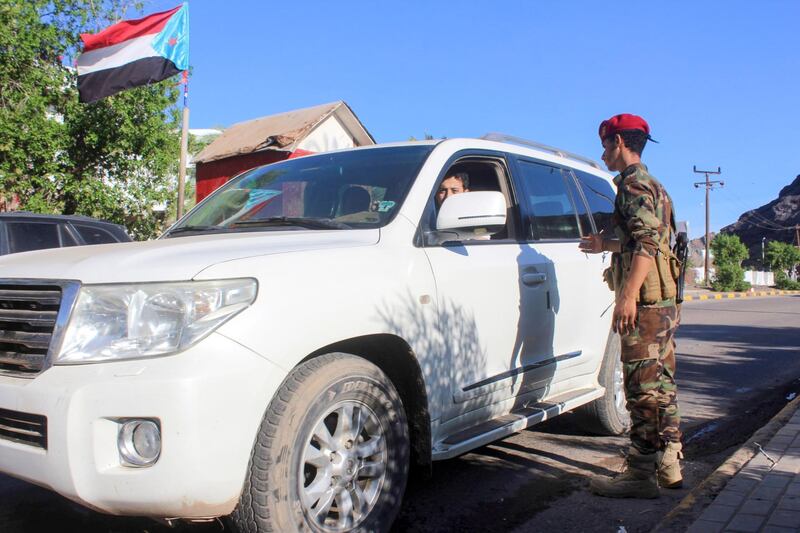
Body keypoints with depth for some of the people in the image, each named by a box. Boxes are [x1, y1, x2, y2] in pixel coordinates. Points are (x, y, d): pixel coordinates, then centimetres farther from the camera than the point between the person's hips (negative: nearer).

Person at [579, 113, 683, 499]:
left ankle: (641, 474, -3)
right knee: (660, 384, 14)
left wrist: (628, 295, -26)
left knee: (644, 387, -8)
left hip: (644, 299, -11)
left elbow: (647, 245, -21)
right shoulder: (651, 185, 22)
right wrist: (607, 245, 37)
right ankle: (668, 465, 22)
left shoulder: (634, 184, -9)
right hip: (663, 299, 11)